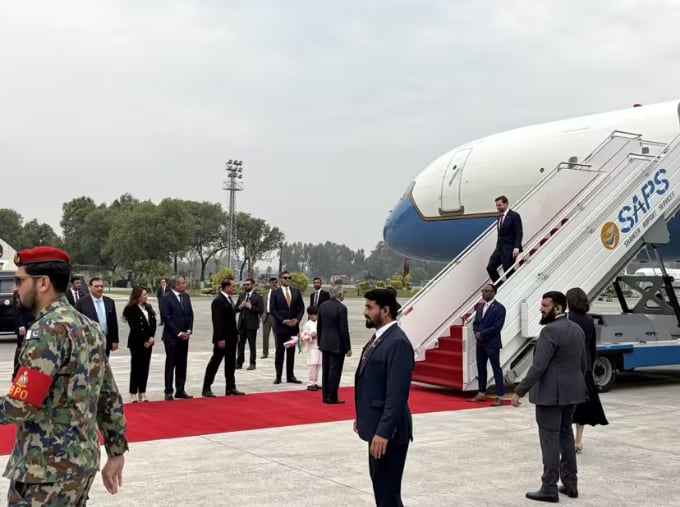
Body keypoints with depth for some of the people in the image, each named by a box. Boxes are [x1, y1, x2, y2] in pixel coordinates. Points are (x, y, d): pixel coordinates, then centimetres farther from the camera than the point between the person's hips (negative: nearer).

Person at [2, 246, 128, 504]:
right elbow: (110, 398, 13)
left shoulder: (48, 329, -17)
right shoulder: (89, 327, 10)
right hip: (82, 460, 9)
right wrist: (116, 452, 17)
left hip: (47, 469, -9)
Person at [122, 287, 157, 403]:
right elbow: (135, 328, -13)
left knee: (145, 368, 8)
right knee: (136, 368, -2)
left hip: (148, 342, 6)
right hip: (137, 342, -6)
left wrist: (151, 338, -5)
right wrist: (144, 341, -12)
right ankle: (134, 395, 4)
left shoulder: (148, 307, 12)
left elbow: (153, 323, 8)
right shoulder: (131, 309, -9)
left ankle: (142, 394, 13)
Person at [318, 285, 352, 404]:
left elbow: (319, 326, 11)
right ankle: (332, 397, 3)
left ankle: (325, 396, 19)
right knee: (335, 371, 0)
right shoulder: (341, 308, -17)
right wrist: (348, 348, -10)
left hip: (325, 343, 7)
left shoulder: (323, 305, 4)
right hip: (337, 345, -7)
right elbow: (344, 330, -16)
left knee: (326, 370, 13)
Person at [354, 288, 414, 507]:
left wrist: (383, 432, -26)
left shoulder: (398, 343, -21)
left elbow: (397, 394, -25)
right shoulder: (379, 337, 11)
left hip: (388, 430, -10)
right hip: (376, 425, 10)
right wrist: (362, 416, 19)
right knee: (379, 485, 20)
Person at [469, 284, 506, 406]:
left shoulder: (499, 308, -9)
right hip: (480, 343, 7)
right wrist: (476, 333, -5)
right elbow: (475, 323, 16)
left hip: (492, 343, -7)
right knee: (481, 368, 12)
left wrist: (482, 334, -14)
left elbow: (497, 327, -16)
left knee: (496, 369, -4)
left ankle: (500, 397, -2)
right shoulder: (480, 307, 14)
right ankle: (482, 394, 21)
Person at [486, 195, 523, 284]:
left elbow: (519, 233, -14)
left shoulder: (514, 216, -9)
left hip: (509, 249, -7)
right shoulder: (500, 216, 13)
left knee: (508, 271, -3)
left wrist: (516, 248, -23)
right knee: (490, 268, 1)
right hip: (499, 248, 7)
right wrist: (498, 247, 13)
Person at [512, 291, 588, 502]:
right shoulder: (577, 329, 10)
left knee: (550, 438, -4)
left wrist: (519, 391, -19)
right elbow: (584, 364, 17)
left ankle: (549, 488, 0)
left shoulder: (550, 331, -18)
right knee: (566, 435, 16)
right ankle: (570, 484, 20)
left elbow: (538, 366, -22)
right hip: (571, 391, 9)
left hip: (551, 393, -9)